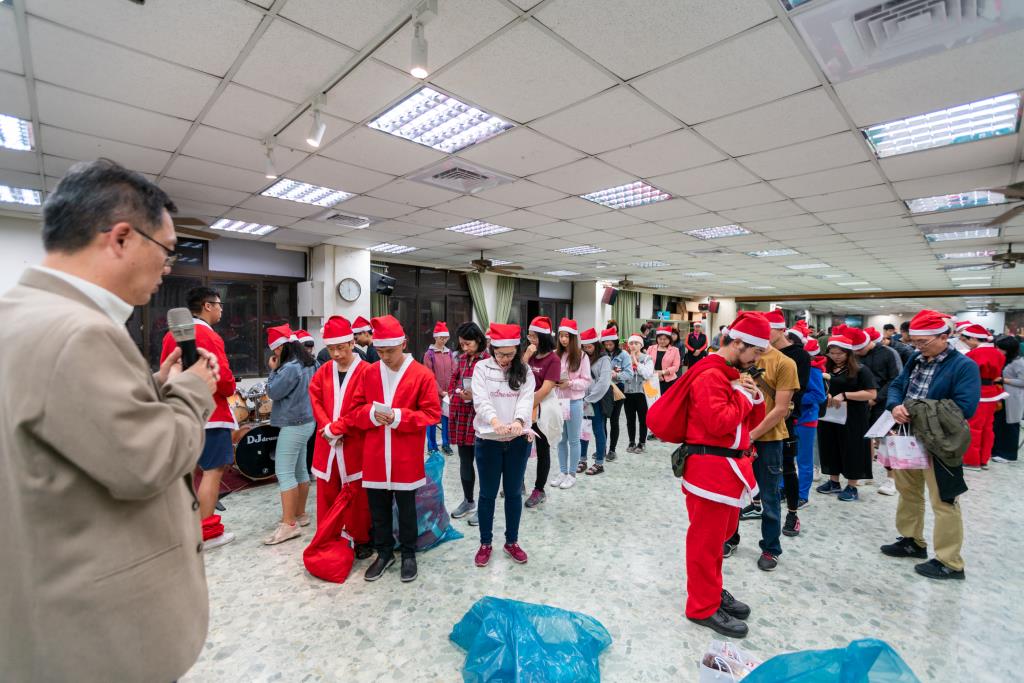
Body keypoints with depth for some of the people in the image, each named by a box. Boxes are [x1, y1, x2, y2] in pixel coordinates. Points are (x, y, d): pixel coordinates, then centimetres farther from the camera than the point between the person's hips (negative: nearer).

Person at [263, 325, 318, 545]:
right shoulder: (309, 363, 9)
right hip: (306, 421, 10)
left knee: (284, 472, -7)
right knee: (299, 470, 15)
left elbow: (273, 392, -12)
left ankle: (289, 524, -4)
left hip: (293, 424, -10)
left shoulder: (291, 368, -20)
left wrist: (273, 370, -3)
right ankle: (300, 514, 25)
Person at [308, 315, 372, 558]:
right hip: (326, 443, 4)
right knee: (327, 492, 13)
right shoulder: (323, 371, 7)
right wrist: (327, 428, -10)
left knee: (357, 494, 6)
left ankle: (361, 540, 23)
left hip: (354, 444, -4)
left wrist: (337, 428, -15)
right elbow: (316, 402, 4)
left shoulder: (366, 371, -9)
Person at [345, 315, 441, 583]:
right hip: (374, 457, 4)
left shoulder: (423, 375, -9)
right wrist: (372, 414, -15)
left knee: (406, 508, 12)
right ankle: (384, 552, 36)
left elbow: (432, 414, -9)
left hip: (406, 458, -3)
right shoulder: (368, 373, 3)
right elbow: (354, 410, 7)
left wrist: (398, 417, -20)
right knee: (378, 508, 16)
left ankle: (408, 554, 32)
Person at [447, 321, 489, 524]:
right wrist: (454, 394, 1)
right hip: (461, 417, 7)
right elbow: (452, 381, 19)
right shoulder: (462, 359, 11)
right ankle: (468, 501, 33)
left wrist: (475, 396, -22)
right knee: (464, 461, 17)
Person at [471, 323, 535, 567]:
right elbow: (481, 400, -15)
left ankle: (511, 542, 32)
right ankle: (485, 543, 29)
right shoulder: (482, 368, -4)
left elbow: (527, 399, -12)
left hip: (518, 441, 2)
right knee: (488, 494, 11)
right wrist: (494, 421, -35)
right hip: (488, 440, -1)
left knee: (514, 493, 14)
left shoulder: (525, 371, 1)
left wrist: (519, 421, -34)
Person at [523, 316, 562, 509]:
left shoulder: (553, 359, -11)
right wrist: (526, 356, -11)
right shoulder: (527, 354, 6)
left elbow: (545, 389, -16)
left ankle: (539, 490, 22)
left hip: (542, 409, -5)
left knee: (542, 451, 9)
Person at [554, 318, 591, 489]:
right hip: (557, 401, 3)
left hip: (574, 402, -3)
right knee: (561, 439, 14)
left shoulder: (581, 356, -6)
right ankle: (562, 472, 28)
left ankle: (572, 474, 21)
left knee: (573, 440, 9)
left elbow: (586, 381, -5)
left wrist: (570, 383, -18)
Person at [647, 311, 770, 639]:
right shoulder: (709, 376, -19)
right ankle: (703, 607, 20)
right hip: (710, 467, -10)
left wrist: (755, 398, -2)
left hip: (729, 466, 10)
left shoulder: (733, 374, 13)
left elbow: (752, 420, 18)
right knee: (706, 539, 4)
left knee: (721, 533, 23)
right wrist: (743, 396, -14)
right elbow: (720, 422, -28)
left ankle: (713, 590, 40)